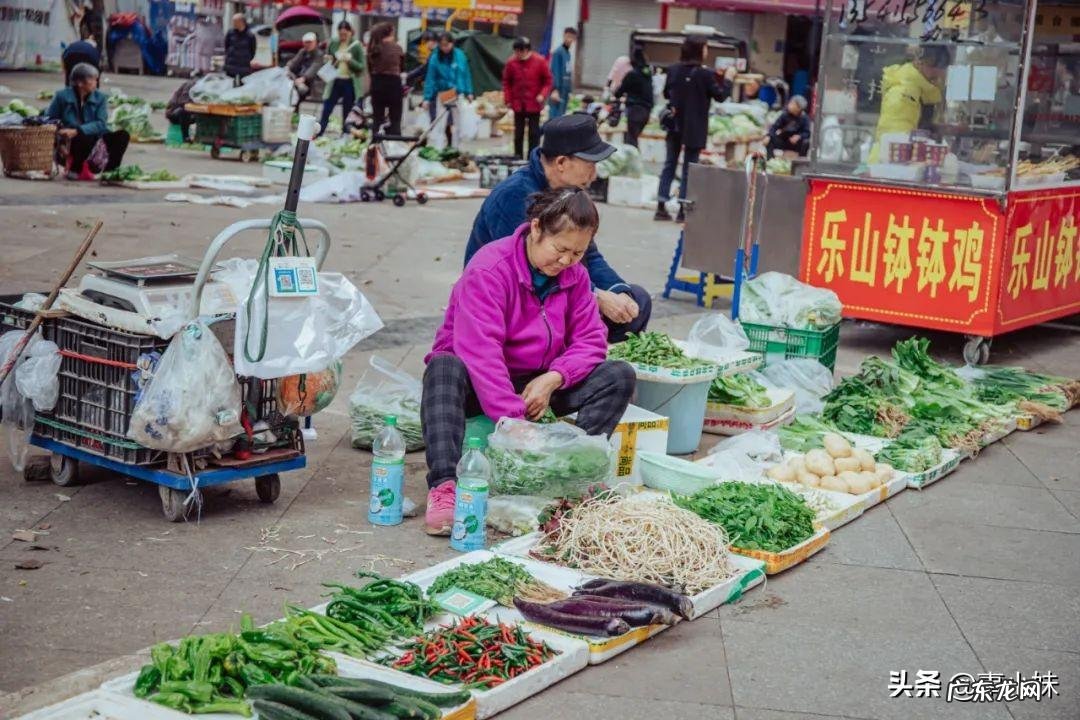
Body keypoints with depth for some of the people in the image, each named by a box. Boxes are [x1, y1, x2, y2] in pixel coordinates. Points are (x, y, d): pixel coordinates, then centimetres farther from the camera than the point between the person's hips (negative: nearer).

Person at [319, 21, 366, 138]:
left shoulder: (356, 46, -3)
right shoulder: (333, 43, 4)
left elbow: (361, 67, -5)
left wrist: (350, 60, -21)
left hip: (350, 83, -2)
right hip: (334, 81, 2)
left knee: (347, 115, 6)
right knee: (326, 112, -2)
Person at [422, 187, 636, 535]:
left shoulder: (574, 275, 0)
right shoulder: (489, 269, -21)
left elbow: (591, 340, -4)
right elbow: (480, 350, -32)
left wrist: (552, 379, -24)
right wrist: (512, 417, -40)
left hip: (538, 384, 5)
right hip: (481, 384, -5)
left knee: (619, 375, -14)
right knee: (444, 368, -39)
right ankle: (443, 485, -46)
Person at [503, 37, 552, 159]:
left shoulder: (539, 61, -7)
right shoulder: (511, 63, -3)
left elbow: (547, 80, -1)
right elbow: (506, 82, 6)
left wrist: (543, 94, -14)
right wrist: (508, 100, 0)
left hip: (534, 104, -2)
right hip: (518, 104, 2)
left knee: (534, 133, 3)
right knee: (518, 133, 9)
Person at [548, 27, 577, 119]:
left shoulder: (568, 53, 14)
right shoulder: (558, 52, -11)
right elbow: (555, 72, -16)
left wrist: (568, 91, 17)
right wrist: (555, 90, -22)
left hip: (565, 90, 9)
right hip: (558, 90, -9)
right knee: (555, 115, -10)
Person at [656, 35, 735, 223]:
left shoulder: (673, 70, 0)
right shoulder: (705, 74, -14)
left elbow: (666, 93, 12)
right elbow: (720, 95, -5)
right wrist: (728, 78, 8)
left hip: (675, 126, 4)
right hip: (694, 129, -4)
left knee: (669, 164, 11)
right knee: (689, 169, 3)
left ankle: (661, 208, 9)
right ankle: (683, 210, 4)